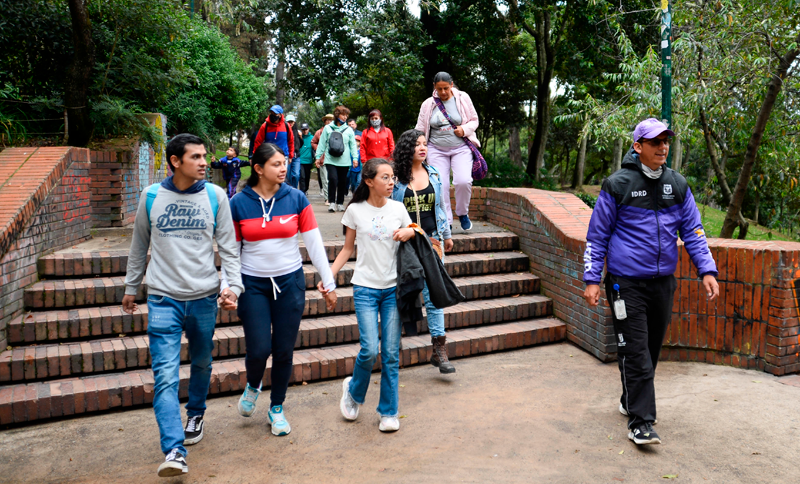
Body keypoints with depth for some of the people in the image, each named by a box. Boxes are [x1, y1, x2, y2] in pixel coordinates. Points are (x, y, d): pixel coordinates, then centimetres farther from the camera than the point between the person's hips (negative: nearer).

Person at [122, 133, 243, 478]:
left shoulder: (215, 196, -1)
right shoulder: (151, 196, 0)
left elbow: (228, 246, 1)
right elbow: (139, 246, 13)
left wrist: (233, 285, -11)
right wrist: (131, 287, 18)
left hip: (204, 297, 1)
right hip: (163, 298, -1)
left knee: (201, 364, 18)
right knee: (165, 376, -10)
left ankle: (196, 413, 44)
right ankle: (174, 452, -9)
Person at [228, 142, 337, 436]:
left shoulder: (296, 199, -3)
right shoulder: (238, 204, -3)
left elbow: (314, 243, -1)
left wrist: (328, 283, -1)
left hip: (290, 282, 1)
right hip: (253, 284, -1)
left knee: (284, 351, 7)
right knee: (258, 350, -5)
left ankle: (277, 409, 29)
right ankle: (253, 386, 32)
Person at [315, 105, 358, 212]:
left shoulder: (349, 130, 10)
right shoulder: (328, 128, 8)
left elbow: (353, 145, 9)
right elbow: (322, 143, 9)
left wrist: (355, 157, -2)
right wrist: (318, 156, 5)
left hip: (344, 161, 2)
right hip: (330, 160, -2)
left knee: (342, 182, 5)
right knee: (333, 179, -15)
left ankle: (340, 203, 19)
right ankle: (332, 202, -5)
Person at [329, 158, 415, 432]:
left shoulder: (398, 209, 4)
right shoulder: (355, 210, 0)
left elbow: (412, 235, 16)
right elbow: (347, 249, 7)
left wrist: (410, 233, -8)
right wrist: (329, 276, -4)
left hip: (393, 288, 2)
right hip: (365, 287, -2)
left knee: (391, 353, 2)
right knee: (370, 349, -11)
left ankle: (389, 412, 18)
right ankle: (353, 391, 21)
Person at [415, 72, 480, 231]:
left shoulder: (463, 98, 3)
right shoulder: (428, 104, 5)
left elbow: (474, 121, 10)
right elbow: (420, 130, 8)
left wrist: (464, 130, -11)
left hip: (461, 148, -1)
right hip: (437, 150, 1)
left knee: (463, 181, -19)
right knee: (440, 185, -7)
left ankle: (462, 213, 8)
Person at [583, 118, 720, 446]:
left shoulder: (677, 184, 9)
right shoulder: (617, 185, -5)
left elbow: (693, 231, 12)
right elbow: (597, 235, -1)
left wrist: (707, 271, 1)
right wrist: (592, 279, -5)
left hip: (663, 282, 5)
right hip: (626, 283, -5)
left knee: (652, 349, 14)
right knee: (634, 352, -6)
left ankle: (630, 401, 33)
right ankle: (640, 422, 0)